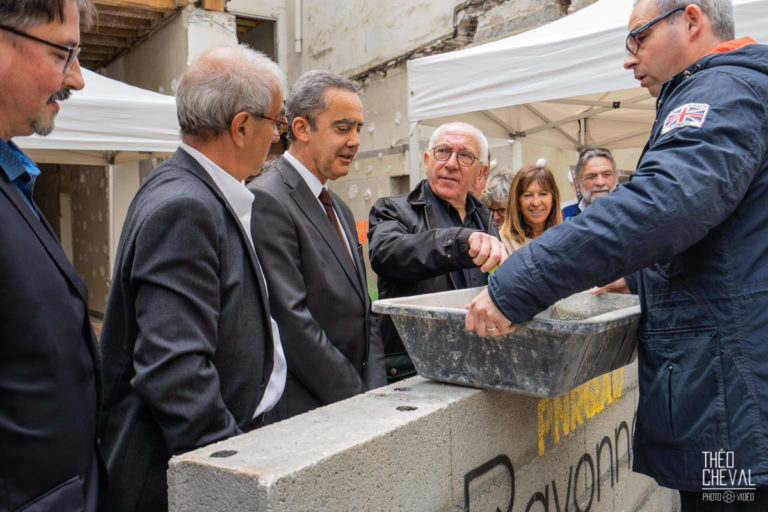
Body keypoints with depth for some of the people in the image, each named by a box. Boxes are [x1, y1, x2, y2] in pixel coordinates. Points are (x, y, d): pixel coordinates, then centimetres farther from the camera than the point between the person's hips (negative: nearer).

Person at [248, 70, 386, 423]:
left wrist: (375, 392, 2)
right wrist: (358, 401, -14)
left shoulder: (340, 209, 14)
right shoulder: (266, 202, -14)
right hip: (298, 416, -7)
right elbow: (291, 321, -19)